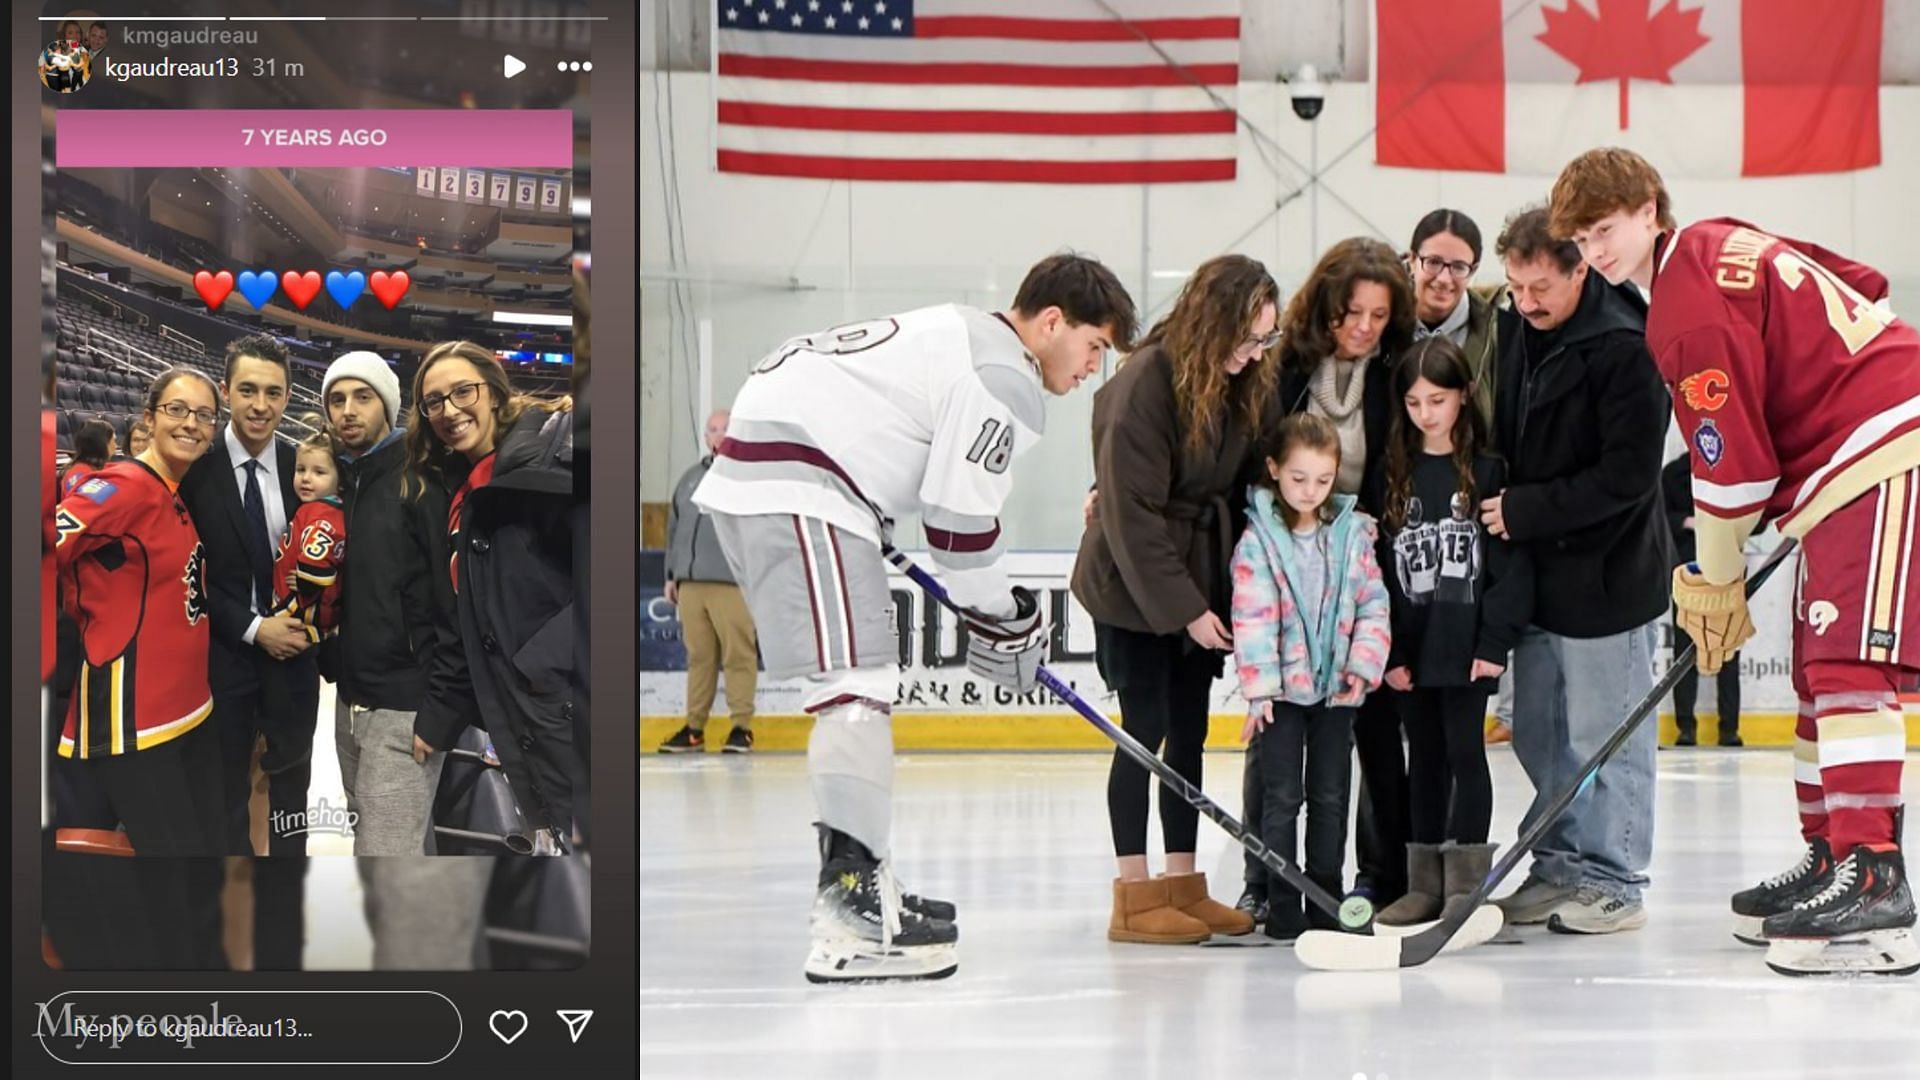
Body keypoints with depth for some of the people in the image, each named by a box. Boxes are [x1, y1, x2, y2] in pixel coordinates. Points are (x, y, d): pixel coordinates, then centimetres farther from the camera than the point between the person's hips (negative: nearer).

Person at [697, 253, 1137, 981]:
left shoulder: (966, 336, 23)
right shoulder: (1007, 381, -10)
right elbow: (960, 520, -12)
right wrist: (1003, 625, 0)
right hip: (797, 490, -11)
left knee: (856, 683, 17)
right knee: (857, 682, -15)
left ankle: (858, 886, 25)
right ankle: (853, 918, -21)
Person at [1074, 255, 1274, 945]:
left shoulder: (1248, 384, 1)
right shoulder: (1145, 382, -20)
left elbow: (1247, 487, 7)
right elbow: (1132, 511, -20)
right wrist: (1184, 608, -20)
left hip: (1200, 585, 7)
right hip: (1134, 588, -7)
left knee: (1189, 732, 9)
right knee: (1146, 731, -4)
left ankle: (1183, 886, 17)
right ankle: (1133, 900, 3)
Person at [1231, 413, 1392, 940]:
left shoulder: (1353, 532, 4)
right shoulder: (1258, 538, -6)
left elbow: (1373, 603, 5)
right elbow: (1252, 618, -10)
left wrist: (1364, 663, -7)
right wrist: (1258, 688, -15)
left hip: (1335, 687, 3)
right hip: (1282, 689, -3)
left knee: (1331, 797, 9)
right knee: (1282, 797, 0)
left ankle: (1328, 903, 17)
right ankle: (1282, 909, 5)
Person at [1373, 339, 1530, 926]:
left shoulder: (1488, 471, -3)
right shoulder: (1395, 476, 7)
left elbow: (1511, 561, -6)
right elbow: (1377, 567, 5)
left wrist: (1495, 641, -12)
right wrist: (1387, 650, -1)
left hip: (1466, 646, -4)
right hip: (1410, 646, 4)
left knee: (1465, 753, -2)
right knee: (1424, 758, 10)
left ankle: (1467, 883, 4)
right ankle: (1425, 883, 15)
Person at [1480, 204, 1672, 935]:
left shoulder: (1623, 347, -16)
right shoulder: (1514, 333, 7)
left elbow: (1629, 475, -19)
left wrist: (1526, 510, -17)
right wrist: (1495, 503, 3)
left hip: (1607, 573, -8)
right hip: (1537, 572, 8)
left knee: (1605, 736, -2)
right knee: (1539, 733, 13)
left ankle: (1614, 882, 8)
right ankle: (1560, 868, 24)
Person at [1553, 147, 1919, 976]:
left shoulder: (1691, 307, -16)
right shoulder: (1717, 246, 13)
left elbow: (1733, 459, -14)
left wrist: (1714, 581, -2)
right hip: (1854, 451, 11)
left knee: (1850, 663, -20)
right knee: (1819, 665, 15)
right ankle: (1829, 858, 22)